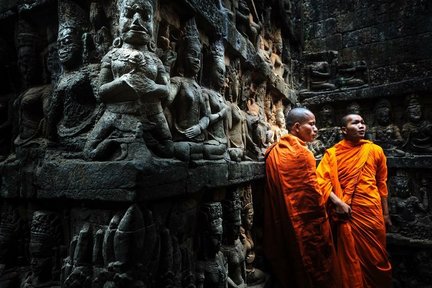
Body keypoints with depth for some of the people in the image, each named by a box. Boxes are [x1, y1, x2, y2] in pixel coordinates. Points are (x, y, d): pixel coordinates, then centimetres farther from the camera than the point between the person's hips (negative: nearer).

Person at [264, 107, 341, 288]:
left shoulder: (273, 152, 5)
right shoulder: (302, 153, -18)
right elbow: (312, 192, -18)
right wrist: (322, 222, -7)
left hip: (282, 225, 8)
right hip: (307, 225, -7)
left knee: (291, 268, 20)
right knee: (315, 271, 11)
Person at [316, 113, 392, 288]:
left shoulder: (375, 150, 3)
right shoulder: (332, 153, -5)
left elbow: (381, 183, 9)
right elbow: (320, 180, -13)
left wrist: (385, 213, 10)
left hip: (372, 212, 2)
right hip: (348, 213, -2)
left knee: (377, 258, 15)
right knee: (350, 258, 12)